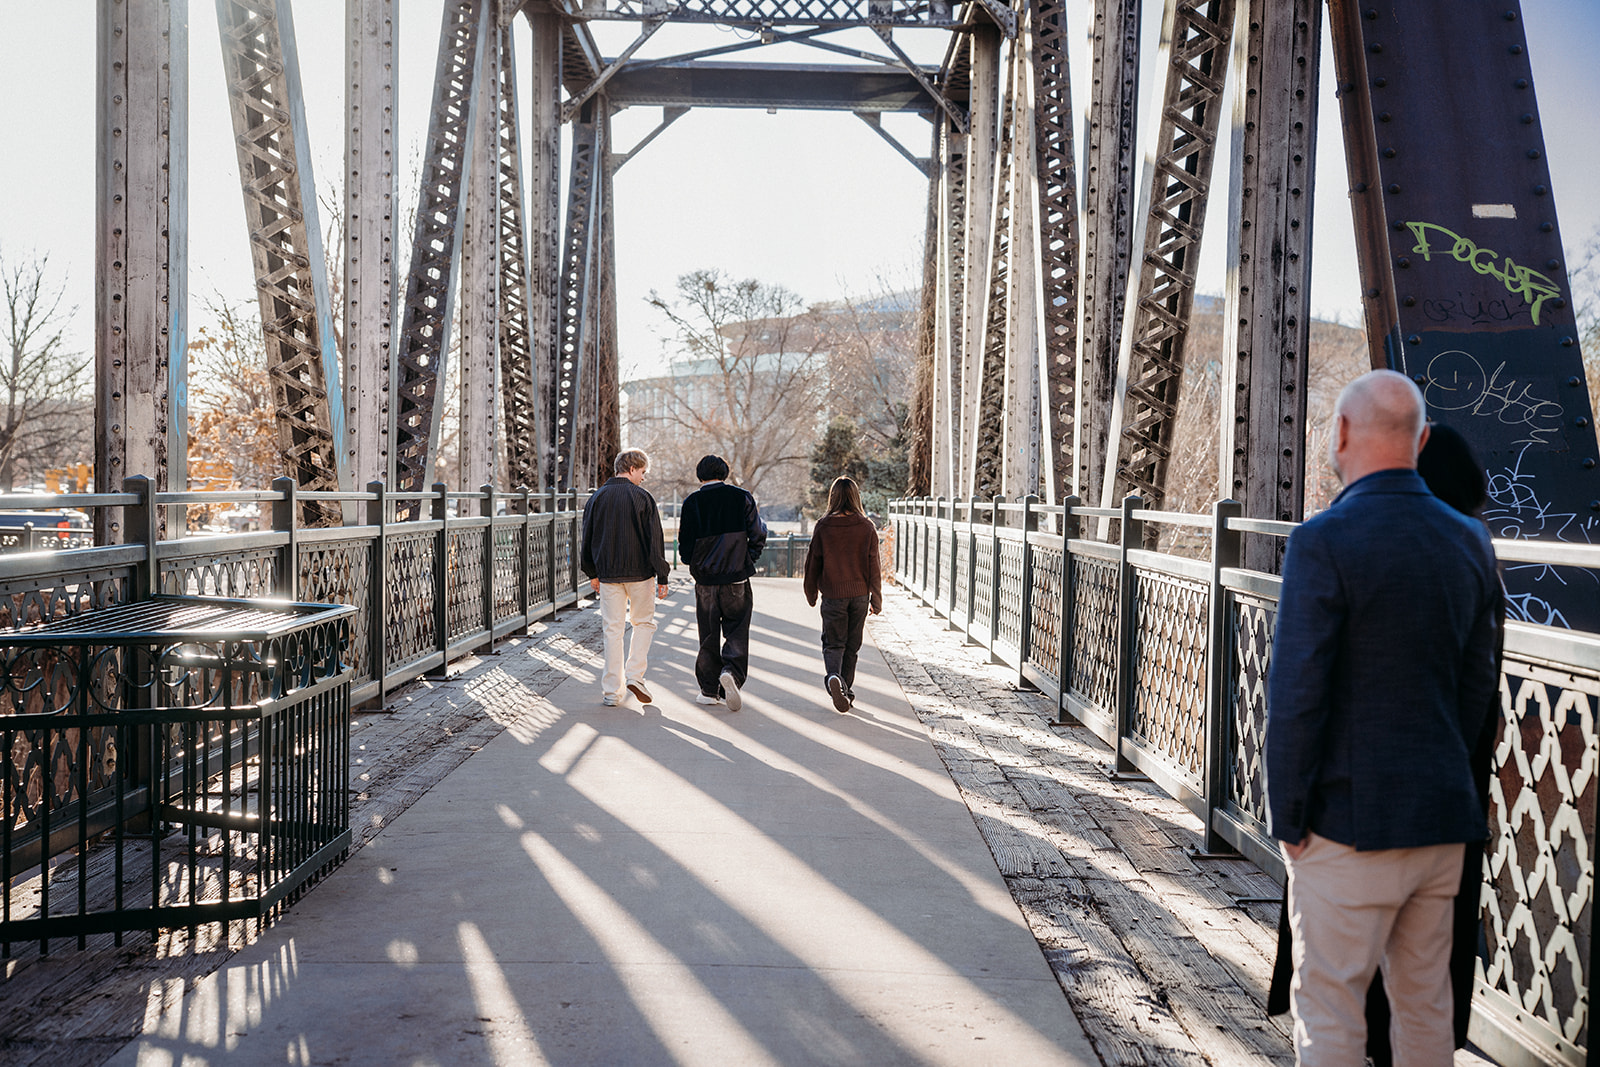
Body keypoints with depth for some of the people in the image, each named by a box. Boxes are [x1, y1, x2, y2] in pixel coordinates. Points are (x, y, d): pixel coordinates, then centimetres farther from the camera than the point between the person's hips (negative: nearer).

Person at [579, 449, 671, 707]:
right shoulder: (642, 497, -7)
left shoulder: (597, 498, 5)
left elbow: (587, 539, 11)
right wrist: (662, 577, -4)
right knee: (643, 622, 15)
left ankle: (612, 691, 8)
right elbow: (655, 540, -8)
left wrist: (592, 574, 20)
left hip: (608, 574, 3)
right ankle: (635, 674, 0)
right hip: (640, 572, -3)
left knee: (612, 629, 7)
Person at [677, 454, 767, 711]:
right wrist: (747, 561, 10)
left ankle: (709, 689, 13)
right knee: (737, 631, 5)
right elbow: (758, 536, -3)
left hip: (705, 579, 1)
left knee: (708, 635, 10)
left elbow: (685, 544, -2)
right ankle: (732, 672, -19)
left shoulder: (692, 502, -1)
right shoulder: (742, 498, -1)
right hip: (737, 579, -1)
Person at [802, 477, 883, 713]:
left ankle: (833, 676, -24)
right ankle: (846, 690, 19)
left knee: (833, 643, 4)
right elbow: (874, 565, 0)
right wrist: (876, 599, 10)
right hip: (860, 594, 1)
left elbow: (813, 562, 0)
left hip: (833, 595, -1)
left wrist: (811, 594, 14)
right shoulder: (867, 527, -4)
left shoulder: (823, 526, -6)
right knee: (852, 645, 14)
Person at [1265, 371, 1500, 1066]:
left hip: (1352, 820, -7)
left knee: (1328, 1008, 6)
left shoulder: (1325, 541, -16)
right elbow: (1477, 683, 11)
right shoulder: (1469, 540, 5)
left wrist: (1287, 816, -8)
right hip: (1444, 821, 7)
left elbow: (1296, 694, -18)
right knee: (1425, 1001, 19)